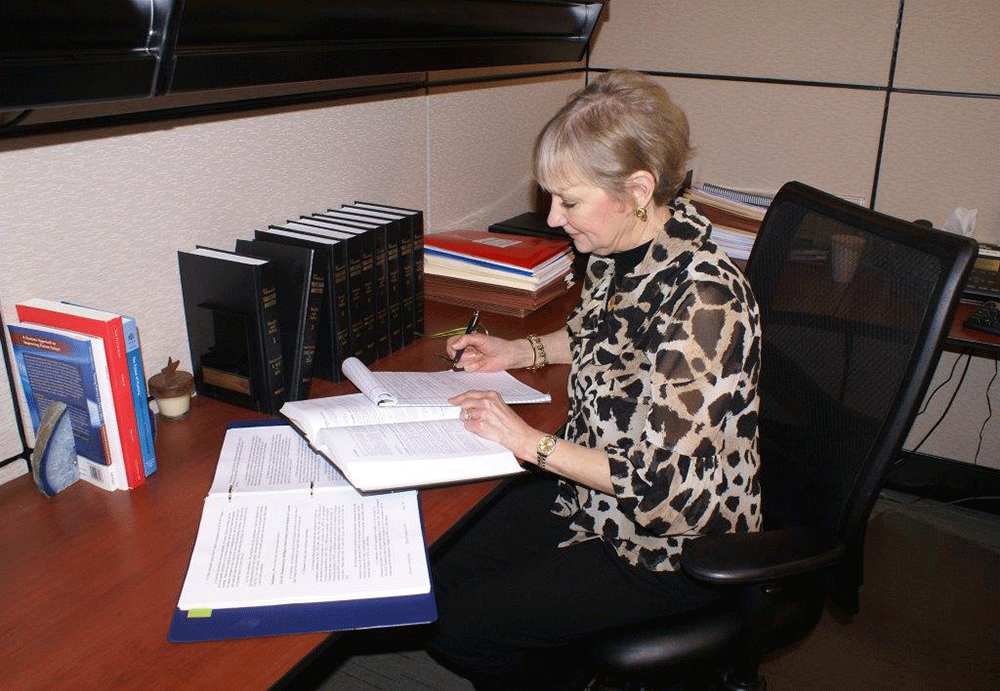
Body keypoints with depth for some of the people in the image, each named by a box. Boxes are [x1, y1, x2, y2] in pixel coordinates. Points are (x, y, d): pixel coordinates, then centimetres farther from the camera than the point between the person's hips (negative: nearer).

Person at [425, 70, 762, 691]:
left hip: (672, 546, -7)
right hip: (590, 492, 8)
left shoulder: (701, 297, -30)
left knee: (455, 627, -7)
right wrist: (518, 352, 6)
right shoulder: (621, 251, -4)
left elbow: (669, 482, -27)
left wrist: (532, 442, -22)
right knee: (437, 583, 3)